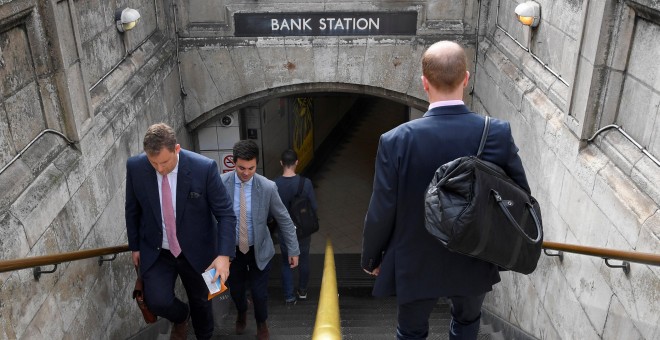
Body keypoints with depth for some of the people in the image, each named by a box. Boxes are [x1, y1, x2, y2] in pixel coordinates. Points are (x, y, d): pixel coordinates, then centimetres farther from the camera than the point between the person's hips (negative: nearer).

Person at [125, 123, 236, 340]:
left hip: (196, 251, -1)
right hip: (155, 252, 1)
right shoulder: (135, 167, -15)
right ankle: (180, 318, 22)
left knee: (200, 301, 16)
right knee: (157, 301, -16)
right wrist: (135, 246, 8)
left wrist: (224, 255, -27)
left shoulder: (204, 168, -23)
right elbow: (132, 210, 2)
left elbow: (226, 214, -17)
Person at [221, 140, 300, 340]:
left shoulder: (268, 187, -20)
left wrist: (293, 250, -4)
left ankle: (261, 323, 42)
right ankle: (242, 313, 55)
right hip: (231, 249, 1)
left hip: (259, 250, -1)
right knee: (236, 290, 19)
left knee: (259, 293, 8)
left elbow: (284, 220, -9)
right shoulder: (220, 184, -18)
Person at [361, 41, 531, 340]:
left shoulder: (396, 140, -24)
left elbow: (381, 212, -17)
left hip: (415, 265, -1)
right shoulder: (498, 133, -18)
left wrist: (371, 258, 2)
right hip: (474, 263, 2)